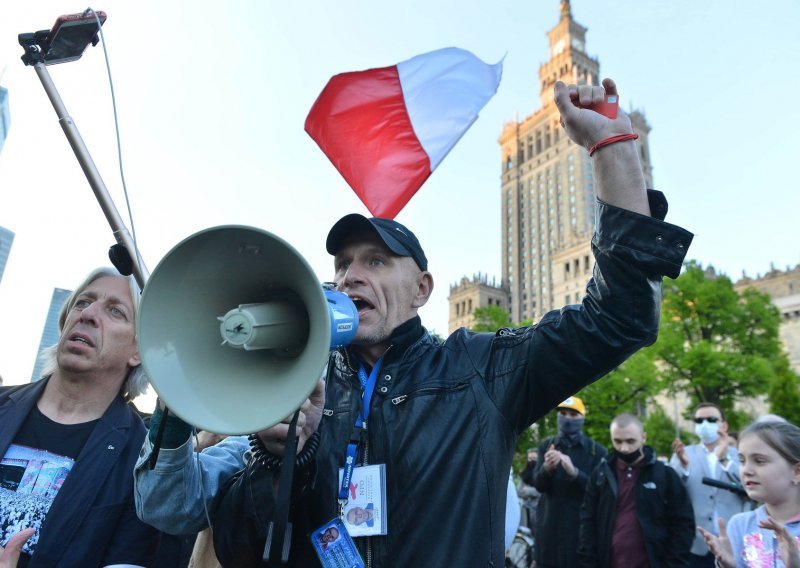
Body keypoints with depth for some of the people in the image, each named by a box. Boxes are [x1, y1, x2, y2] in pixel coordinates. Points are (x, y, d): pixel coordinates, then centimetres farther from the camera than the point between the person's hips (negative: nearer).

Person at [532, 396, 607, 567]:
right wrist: (547, 468, -25)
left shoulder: (596, 451, 1)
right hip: (550, 526, 2)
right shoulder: (546, 446, 8)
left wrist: (574, 472, -26)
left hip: (582, 527, -2)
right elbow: (538, 484, -3)